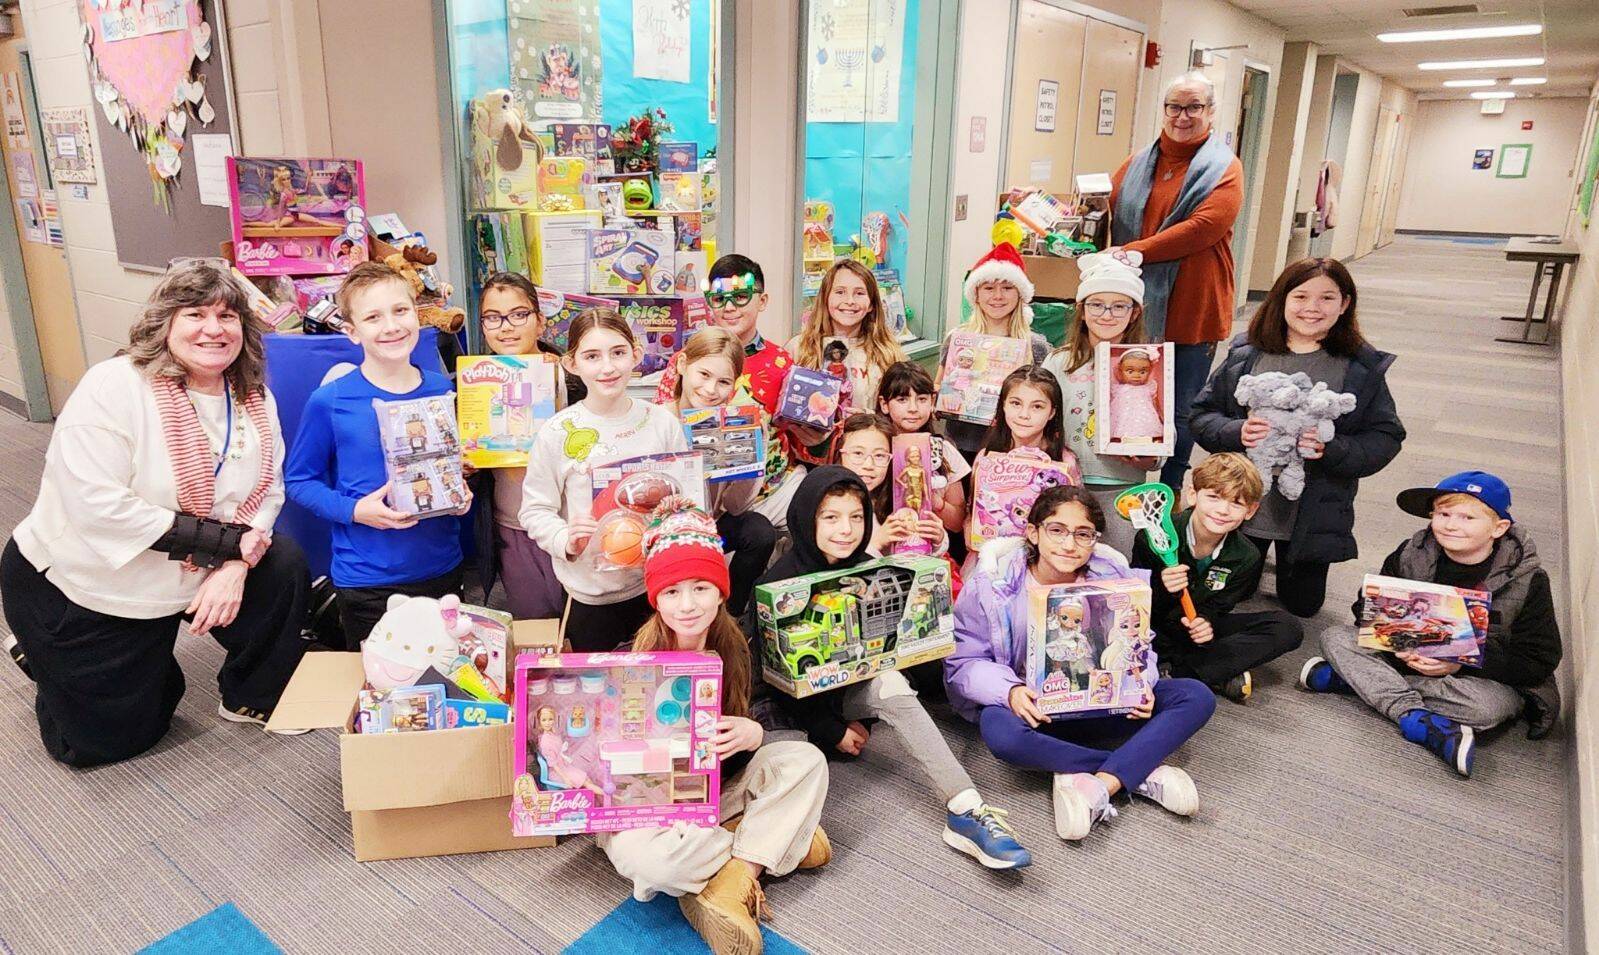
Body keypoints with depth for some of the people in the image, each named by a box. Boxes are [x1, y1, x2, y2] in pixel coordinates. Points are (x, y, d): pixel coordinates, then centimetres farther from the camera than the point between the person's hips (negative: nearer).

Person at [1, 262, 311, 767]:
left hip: (174, 583, 5)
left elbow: (268, 488, -7)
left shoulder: (253, 398, -6)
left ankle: (251, 698, 5)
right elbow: (98, 506, -31)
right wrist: (227, 540, -30)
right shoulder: (115, 387, -24)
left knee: (286, 566, -18)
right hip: (78, 587, -4)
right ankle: (42, 657, 37)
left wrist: (237, 565, -25)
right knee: (107, 740, 6)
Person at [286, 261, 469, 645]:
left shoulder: (442, 390, 0)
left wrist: (462, 493, -6)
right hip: (366, 581, -3)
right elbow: (298, 481, -3)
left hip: (443, 570, 3)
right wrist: (354, 511, -18)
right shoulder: (329, 402, -11)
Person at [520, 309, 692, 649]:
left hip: (656, 586, 2)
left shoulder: (663, 422, -4)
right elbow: (534, 510, -6)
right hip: (589, 593, -2)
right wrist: (566, 541, -23)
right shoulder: (556, 433, -10)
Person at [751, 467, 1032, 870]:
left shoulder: (867, 569, -4)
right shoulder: (781, 579, -20)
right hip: (794, 699, -7)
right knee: (888, 687, -29)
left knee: (889, 685, -24)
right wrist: (831, 730, -17)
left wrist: (859, 718, -10)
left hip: (848, 688, 7)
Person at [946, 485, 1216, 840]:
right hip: (1032, 708, -3)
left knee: (1196, 697, -15)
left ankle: (1098, 784, -29)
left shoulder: (1113, 576, -5)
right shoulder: (993, 583, -13)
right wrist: (1009, 691, -29)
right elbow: (964, 660, -10)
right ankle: (1143, 771, -23)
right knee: (999, 730, -39)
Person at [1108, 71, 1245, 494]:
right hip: (1137, 305, 3)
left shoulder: (1224, 169, -1)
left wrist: (1134, 251, -19)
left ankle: (1171, 490, 19)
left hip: (1191, 310, -3)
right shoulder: (1139, 162, 13)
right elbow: (1109, 212, 13)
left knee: (1181, 408, 5)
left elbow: (1201, 228, -15)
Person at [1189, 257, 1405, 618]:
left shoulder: (1362, 368, -6)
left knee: (1303, 605, 15)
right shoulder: (1246, 354, -4)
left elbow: (1386, 437, -6)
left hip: (1313, 516, 0)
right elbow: (1201, 415, -2)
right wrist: (1236, 433, -22)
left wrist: (1331, 450, -24)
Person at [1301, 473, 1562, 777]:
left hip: (1481, 674, -3)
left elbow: (1539, 663, -13)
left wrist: (1463, 662, -25)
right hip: (1410, 658, 3)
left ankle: (1354, 679, -30)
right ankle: (1418, 719, -33)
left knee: (1491, 705, -38)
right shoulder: (1411, 555, -7)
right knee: (1334, 636, -18)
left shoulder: (1527, 580, -13)